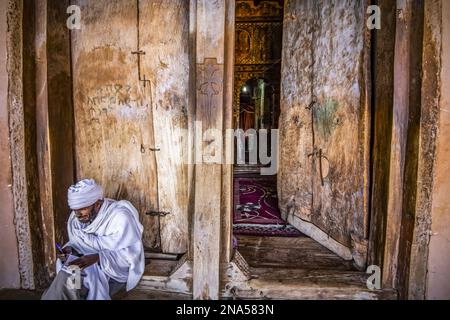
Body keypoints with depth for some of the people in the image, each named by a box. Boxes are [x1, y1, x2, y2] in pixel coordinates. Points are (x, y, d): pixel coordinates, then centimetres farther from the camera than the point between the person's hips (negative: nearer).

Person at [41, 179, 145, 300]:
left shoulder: (120, 217, -23)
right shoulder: (75, 218, -1)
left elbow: (131, 255, -24)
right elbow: (77, 243, 11)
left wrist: (97, 258, -35)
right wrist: (70, 249, -13)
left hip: (116, 270, -6)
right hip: (89, 264, 7)